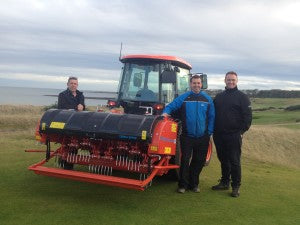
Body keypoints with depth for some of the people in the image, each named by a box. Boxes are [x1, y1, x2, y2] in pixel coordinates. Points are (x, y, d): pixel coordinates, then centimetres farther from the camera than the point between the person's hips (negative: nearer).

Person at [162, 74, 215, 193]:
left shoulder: (207, 99, 5)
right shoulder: (183, 97, -1)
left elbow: (211, 117, 6)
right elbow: (170, 106, -3)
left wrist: (209, 132, 0)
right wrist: (165, 113, -24)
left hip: (202, 137, 3)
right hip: (187, 136, -2)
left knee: (199, 161, 11)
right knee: (185, 160, 0)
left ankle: (194, 184, 26)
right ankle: (182, 185, 12)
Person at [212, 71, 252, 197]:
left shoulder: (242, 97, -1)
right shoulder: (219, 97, 13)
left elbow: (248, 116, -5)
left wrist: (242, 131, -12)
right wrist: (213, 130, 10)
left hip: (234, 136, -5)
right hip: (219, 135, 5)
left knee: (234, 162, -1)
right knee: (223, 160, 14)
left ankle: (236, 187, 8)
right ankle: (224, 182, 26)